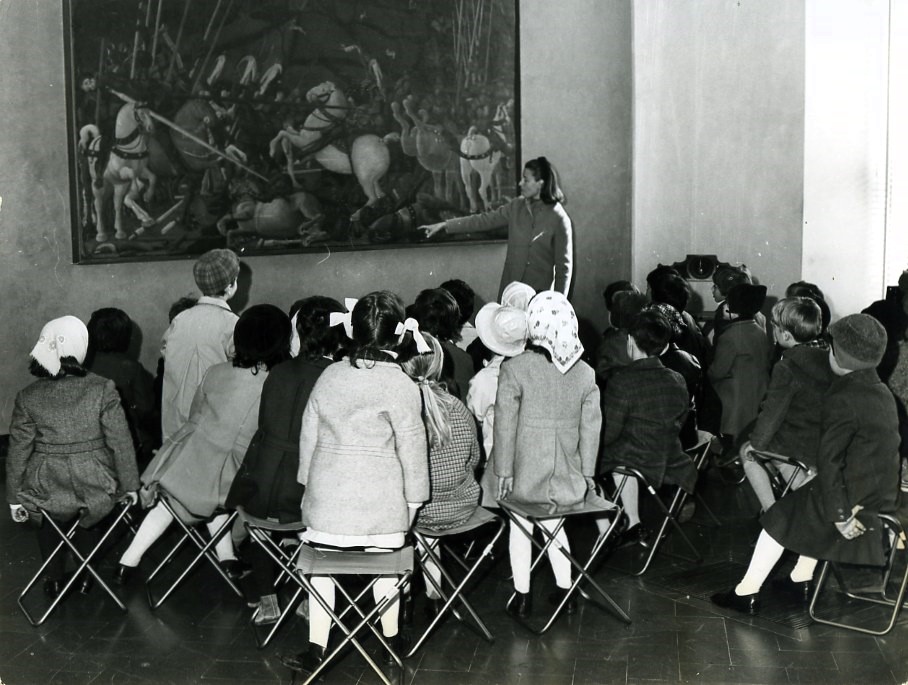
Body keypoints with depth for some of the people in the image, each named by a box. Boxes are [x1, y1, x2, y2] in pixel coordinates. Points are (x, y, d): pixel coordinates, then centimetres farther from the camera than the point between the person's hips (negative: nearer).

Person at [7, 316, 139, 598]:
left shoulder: (28, 397, -10)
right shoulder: (103, 389, -14)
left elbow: (18, 453, -3)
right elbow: (121, 443, -9)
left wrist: (14, 499, 9)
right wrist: (130, 486, 5)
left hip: (47, 496, 0)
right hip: (96, 492, 0)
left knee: (48, 526, 35)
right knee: (90, 516, 35)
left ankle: (54, 580, 39)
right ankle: (86, 576, 41)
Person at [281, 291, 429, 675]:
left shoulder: (328, 376, 3)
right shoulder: (401, 385, -10)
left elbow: (309, 435, 10)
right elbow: (411, 448, -6)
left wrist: (308, 483, 21)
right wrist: (414, 498, 5)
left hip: (326, 496, 3)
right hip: (380, 500, -3)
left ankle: (316, 648, 9)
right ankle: (391, 637, 31)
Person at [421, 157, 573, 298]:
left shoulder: (559, 219, -10)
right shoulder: (516, 207, 4)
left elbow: (564, 266, -7)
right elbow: (484, 220, 7)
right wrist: (444, 225, 2)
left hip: (539, 292, -4)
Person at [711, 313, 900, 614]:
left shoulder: (843, 400, -18)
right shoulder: (883, 393, 8)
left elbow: (829, 459, -23)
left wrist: (839, 513, -19)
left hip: (858, 496, -8)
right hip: (886, 493, 8)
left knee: (782, 518, 6)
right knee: (809, 501, 31)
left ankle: (747, 593, 11)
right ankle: (801, 580, 37)